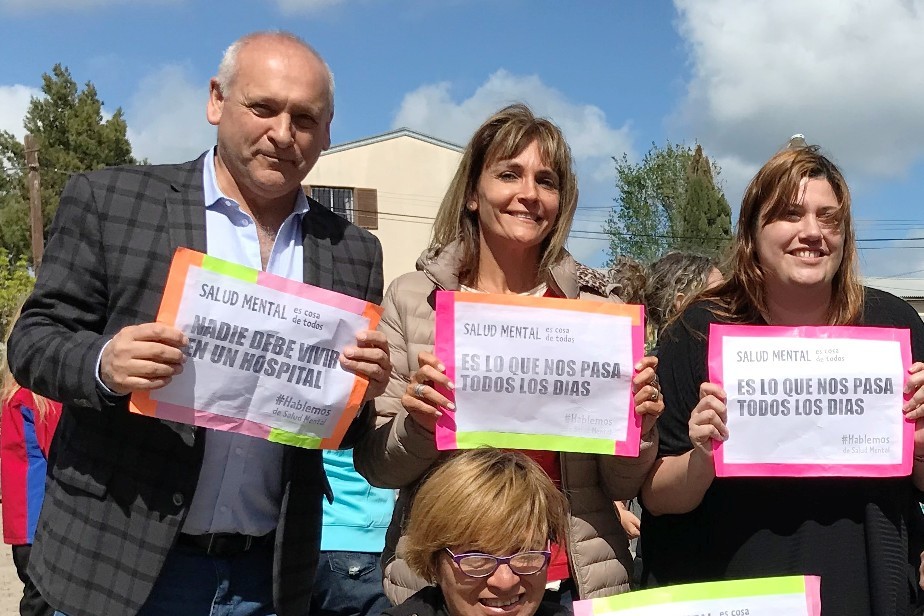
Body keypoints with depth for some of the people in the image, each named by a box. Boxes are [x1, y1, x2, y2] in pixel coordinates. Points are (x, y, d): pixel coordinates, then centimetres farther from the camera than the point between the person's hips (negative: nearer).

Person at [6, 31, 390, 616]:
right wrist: (104, 363, -23)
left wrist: (366, 389, -13)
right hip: (119, 561, -2)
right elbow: (33, 339, -2)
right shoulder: (109, 200, -4)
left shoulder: (354, 252, 5)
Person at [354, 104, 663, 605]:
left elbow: (621, 486, 3)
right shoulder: (411, 299, -4)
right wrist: (418, 425, -20)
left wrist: (638, 427, -16)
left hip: (575, 580, 1)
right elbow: (375, 465, -1)